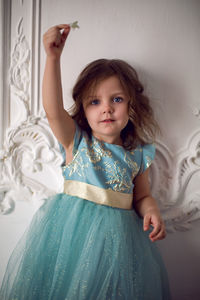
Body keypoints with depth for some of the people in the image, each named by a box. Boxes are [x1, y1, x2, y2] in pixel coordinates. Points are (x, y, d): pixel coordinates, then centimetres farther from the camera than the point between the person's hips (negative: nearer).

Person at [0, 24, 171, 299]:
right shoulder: (76, 141, -1)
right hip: (71, 227, -1)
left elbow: (142, 196, 13)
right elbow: (53, 109, -18)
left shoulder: (138, 154, 5)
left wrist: (151, 211, -11)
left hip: (117, 233, 2)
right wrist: (53, 57, -25)